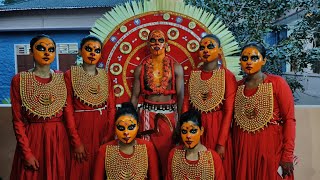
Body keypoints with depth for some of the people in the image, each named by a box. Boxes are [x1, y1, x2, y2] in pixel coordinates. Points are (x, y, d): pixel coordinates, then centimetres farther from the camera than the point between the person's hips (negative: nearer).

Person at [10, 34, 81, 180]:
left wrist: (77, 142, -11)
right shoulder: (19, 80, -5)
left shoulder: (62, 78, 1)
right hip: (32, 139, -2)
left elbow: (68, 113, -4)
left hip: (59, 139, 2)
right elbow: (18, 120, -5)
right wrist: (27, 153, -10)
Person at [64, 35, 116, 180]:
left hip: (103, 127, 3)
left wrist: (109, 134, -6)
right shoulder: (70, 75, -4)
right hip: (81, 127, -3)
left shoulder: (105, 76, 6)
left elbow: (111, 107, 4)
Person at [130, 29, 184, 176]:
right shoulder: (141, 68, 5)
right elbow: (135, 96, 6)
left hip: (169, 114, -1)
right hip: (148, 114, 1)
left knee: (168, 152, 5)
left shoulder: (176, 67, 0)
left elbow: (181, 95, -5)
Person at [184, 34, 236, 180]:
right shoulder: (193, 74, 5)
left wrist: (221, 143, -14)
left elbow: (228, 111, -11)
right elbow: (187, 104, 5)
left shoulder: (227, 76, -8)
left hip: (217, 127, -3)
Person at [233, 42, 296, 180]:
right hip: (243, 147, 4)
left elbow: (289, 120, -10)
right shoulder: (238, 86, 4)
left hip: (271, 145, -4)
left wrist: (288, 156, -15)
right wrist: (236, 150, 9)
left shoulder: (277, 83, -8)